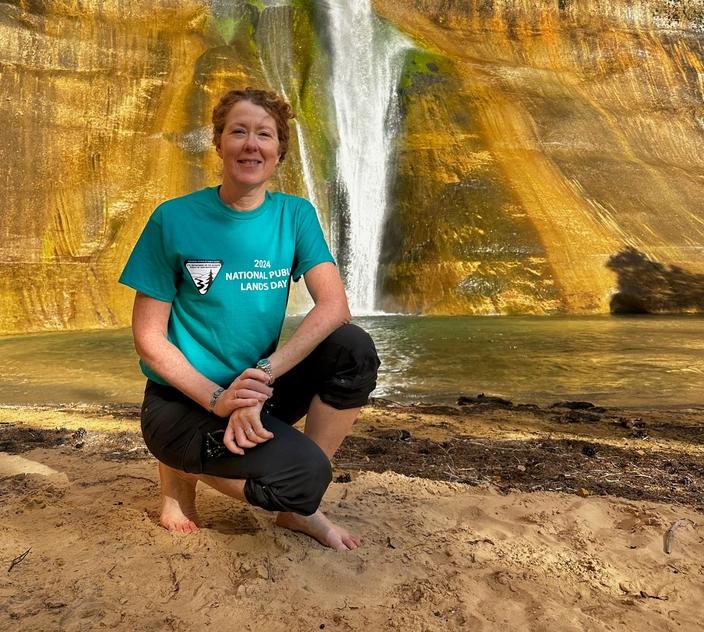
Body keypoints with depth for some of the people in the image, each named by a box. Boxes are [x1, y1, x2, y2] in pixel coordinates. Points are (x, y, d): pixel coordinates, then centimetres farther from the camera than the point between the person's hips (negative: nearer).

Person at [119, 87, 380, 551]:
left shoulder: (295, 215, -2)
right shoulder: (174, 219, -10)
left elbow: (334, 306, -15)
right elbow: (148, 339, -9)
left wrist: (262, 376, -27)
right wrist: (217, 398, -22)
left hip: (260, 388, 4)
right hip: (183, 401, -4)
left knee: (354, 349, -22)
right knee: (302, 477, -26)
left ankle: (299, 507, -5)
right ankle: (183, 469, 4)